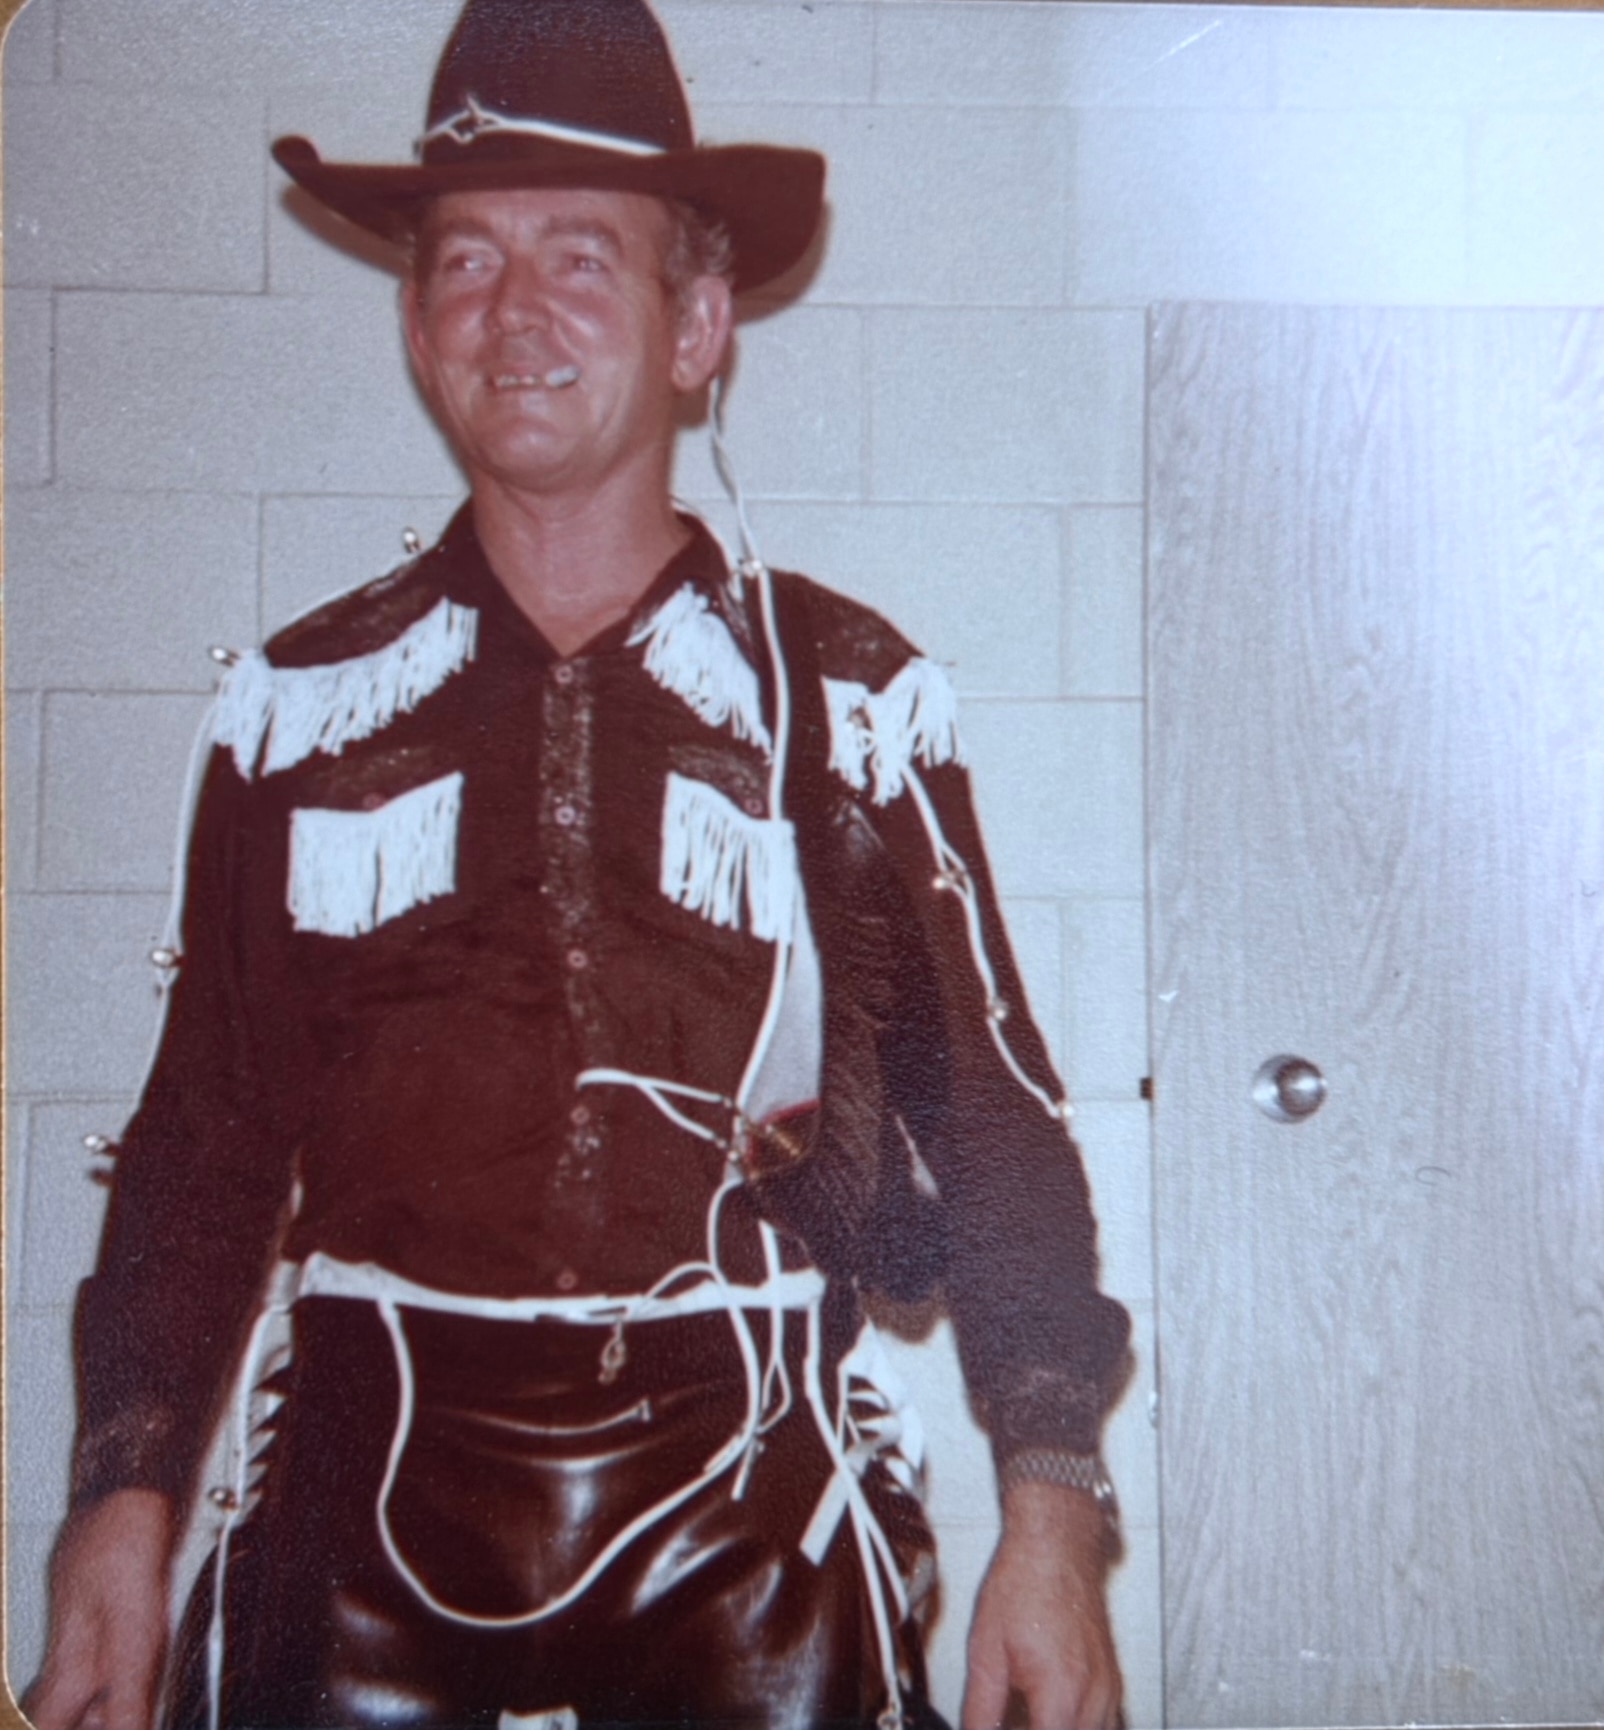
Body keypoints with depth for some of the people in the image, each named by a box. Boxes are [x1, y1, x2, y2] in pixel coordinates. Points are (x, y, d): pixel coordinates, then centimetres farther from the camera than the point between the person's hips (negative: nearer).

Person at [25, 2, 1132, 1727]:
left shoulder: (854, 701, 0)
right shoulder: (298, 707, 4)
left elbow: (994, 1121, 2)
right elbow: (204, 1137, 7)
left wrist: (1051, 1508, -6)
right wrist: (124, 1497, -1)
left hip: (754, 1522, 0)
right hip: (362, 1522, 1)